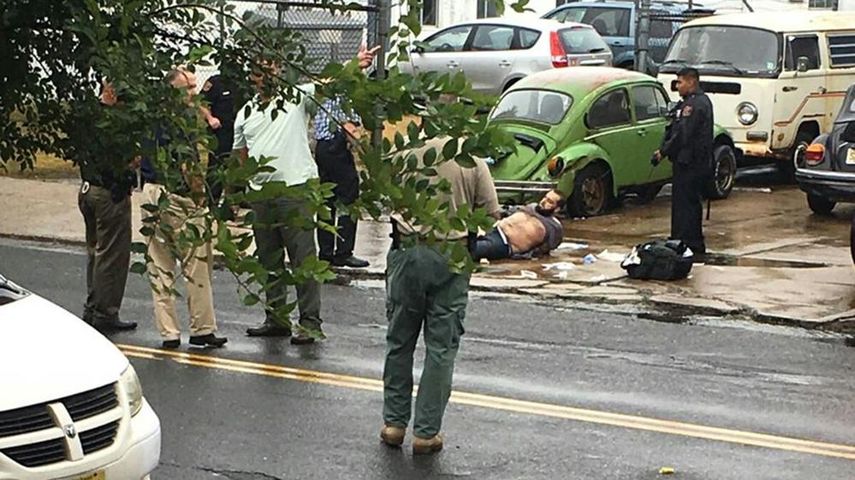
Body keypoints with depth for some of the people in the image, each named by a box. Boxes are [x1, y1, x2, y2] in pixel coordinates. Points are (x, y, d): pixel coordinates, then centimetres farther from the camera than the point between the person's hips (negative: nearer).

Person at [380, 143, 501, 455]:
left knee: (399, 341, 14)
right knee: (441, 347, 5)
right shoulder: (473, 162, -3)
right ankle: (426, 432, 6)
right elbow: (492, 214, -3)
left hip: (407, 251, 1)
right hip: (451, 258, -1)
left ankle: (394, 423, 20)